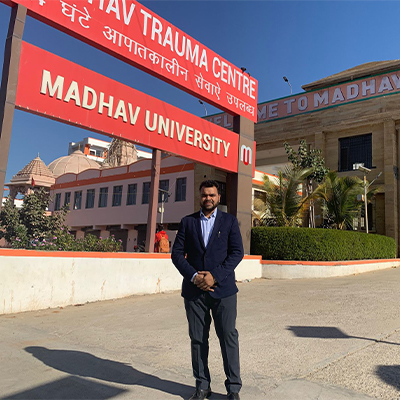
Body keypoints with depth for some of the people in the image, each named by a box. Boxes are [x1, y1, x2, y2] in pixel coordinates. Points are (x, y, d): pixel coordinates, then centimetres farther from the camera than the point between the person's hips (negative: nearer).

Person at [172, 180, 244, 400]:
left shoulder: (229, 221, 5)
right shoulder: (187, 222, 8)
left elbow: (237, 252, -3)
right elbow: (177, 253, 3)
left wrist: (215, 276, -13)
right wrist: (193, 276, -11)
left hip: (222, 289, -1)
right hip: (194, 290, 2)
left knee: (228, 337, 2)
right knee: (197, 339, 8)